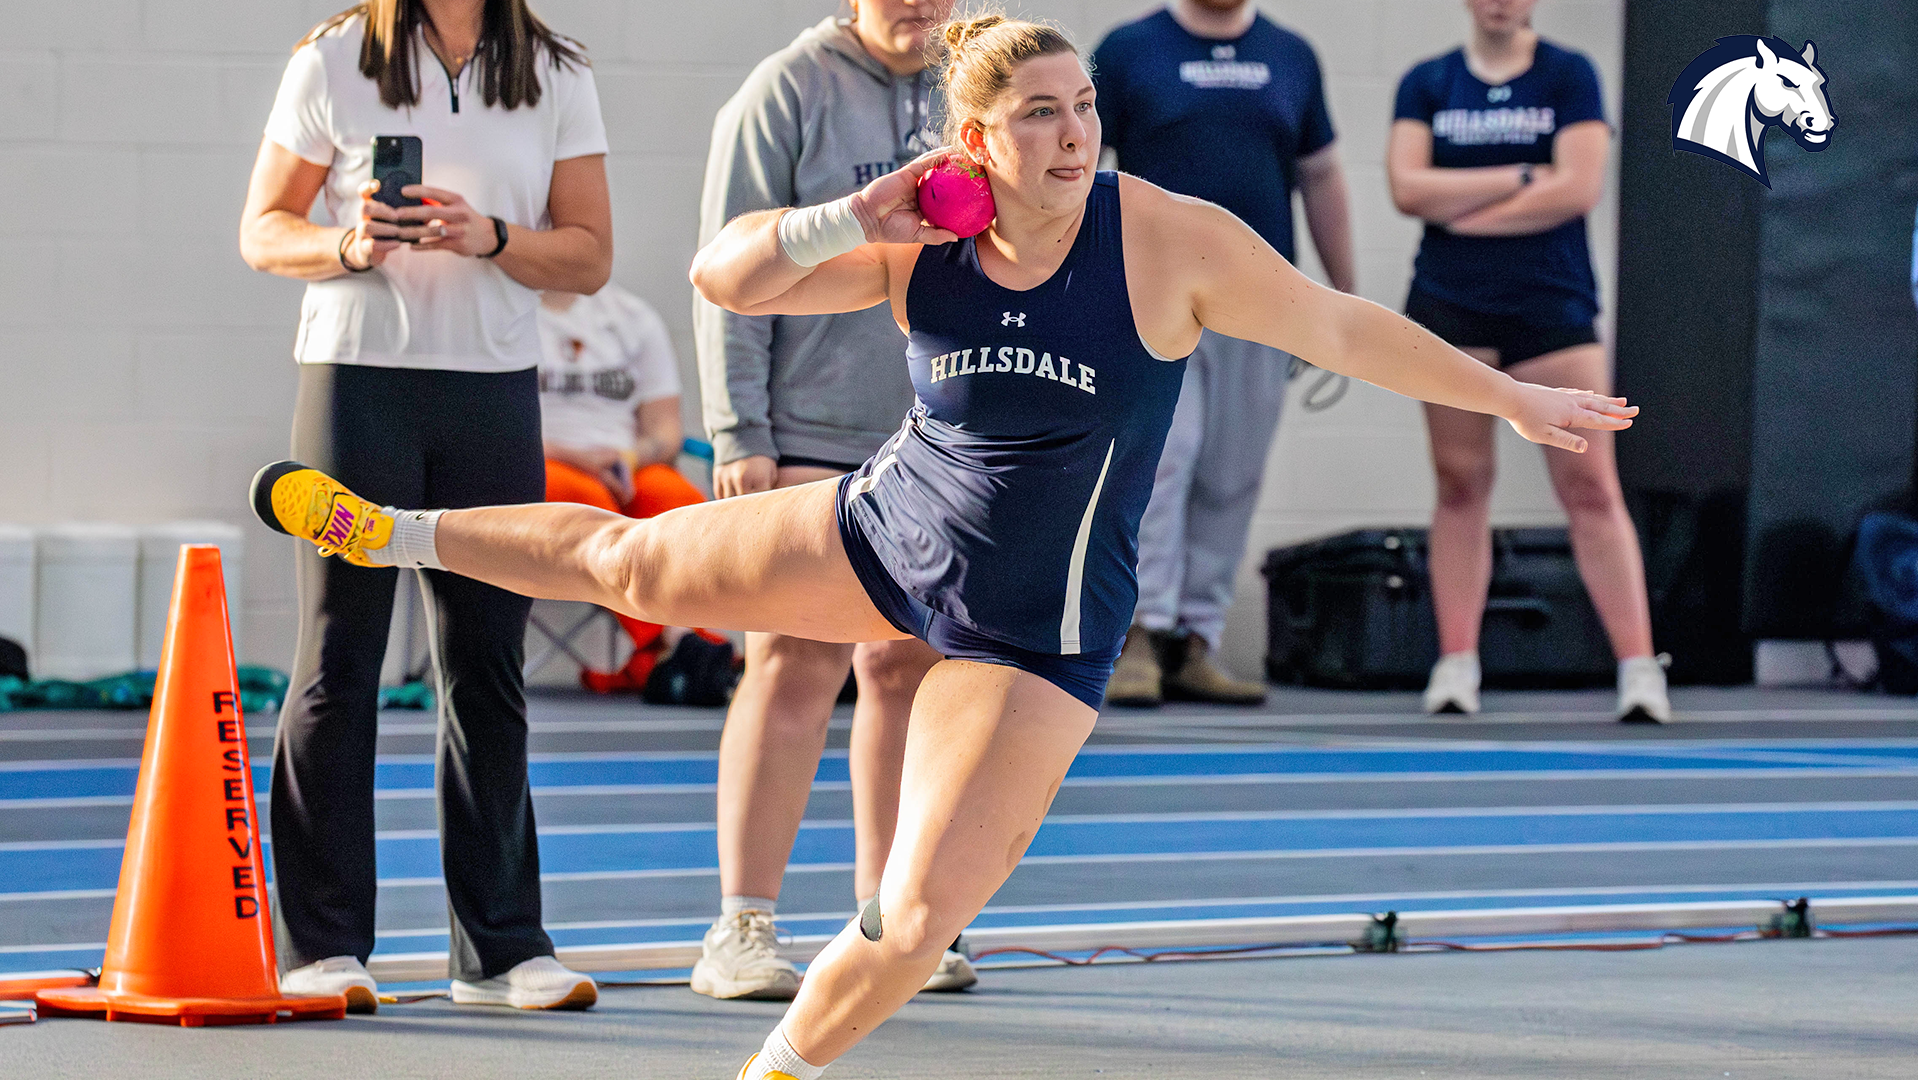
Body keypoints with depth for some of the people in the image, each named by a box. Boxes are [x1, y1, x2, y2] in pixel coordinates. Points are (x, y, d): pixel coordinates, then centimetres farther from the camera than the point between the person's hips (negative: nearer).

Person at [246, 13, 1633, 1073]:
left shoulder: (1169, 239, -19)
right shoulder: (917, 250, -10)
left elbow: (1341, 327, -9)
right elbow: (725, 277, -5)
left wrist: (1513, 398, -4)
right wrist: (842, 222, -22)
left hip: (1031, 635, -3)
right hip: (884, 533, 3)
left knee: (914, 923, -9)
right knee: (631, 561, 16)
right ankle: (390, 532, 39)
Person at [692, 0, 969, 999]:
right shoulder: (788, 92, -4)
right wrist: (739, 432, -12)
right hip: (811, 438, -6)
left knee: (910, 671, 7)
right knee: (797, 664, -10)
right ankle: (741, 931, -8)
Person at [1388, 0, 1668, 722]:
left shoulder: (1569, 76, 2)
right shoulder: (1426, 85, 8)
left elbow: (1579, 188, -9)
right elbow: (1408, 187, -6)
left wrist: (1462, 210, -7)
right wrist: (1520, 178, -10)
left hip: (1551, 305, -2)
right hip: (1450, 309, 2)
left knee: (1589, 485, -7)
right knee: (1461, 485, 3)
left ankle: (1639, 668, -10)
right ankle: (1456, 666, 7)